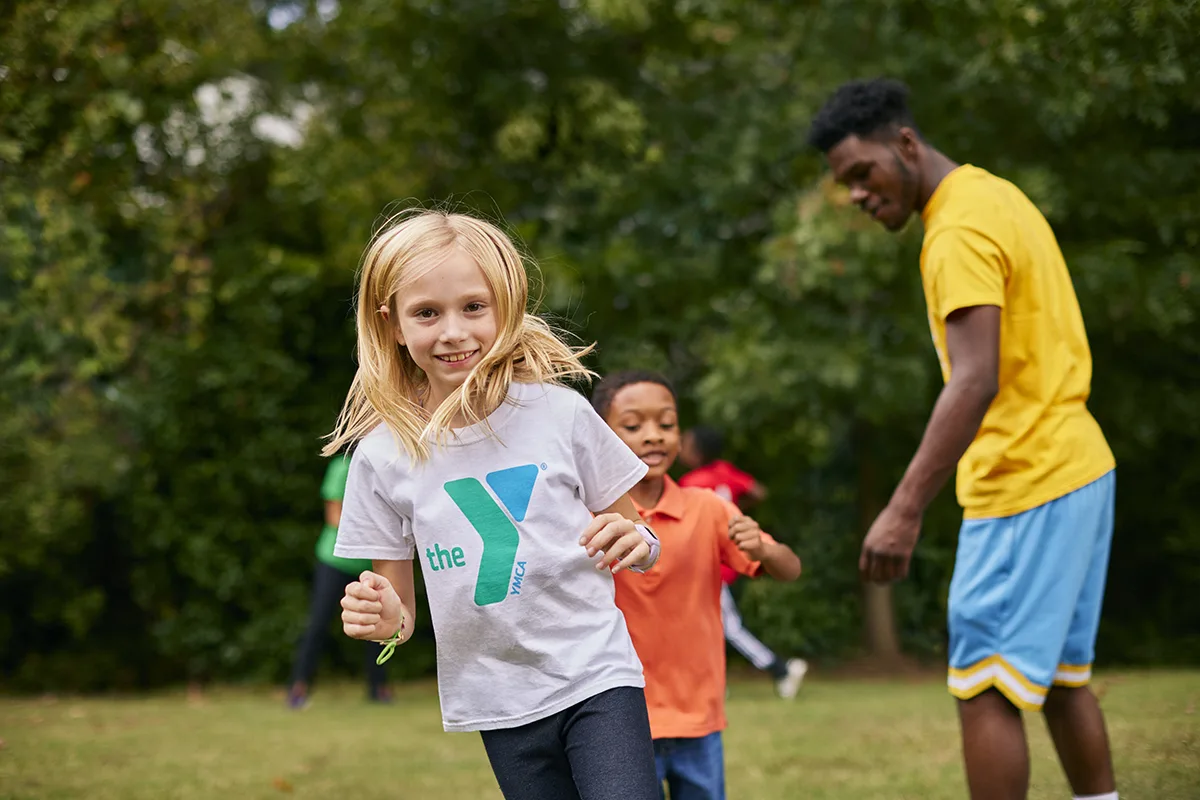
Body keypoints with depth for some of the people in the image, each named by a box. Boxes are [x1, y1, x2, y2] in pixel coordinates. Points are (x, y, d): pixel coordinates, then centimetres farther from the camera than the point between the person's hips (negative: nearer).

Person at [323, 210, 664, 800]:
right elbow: (400, 608, 5)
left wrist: (636, 543, -15)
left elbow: (629, 538, 8)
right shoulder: (384, 454, -2)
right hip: (500, 704, 2)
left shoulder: (561, 414, -4)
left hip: (597, 678, -2)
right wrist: (384, 619, -17)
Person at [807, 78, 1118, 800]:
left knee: (986, 689, -8)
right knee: (1063, 676, 15)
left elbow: (975, 381, -27)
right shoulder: (995, 194, 14)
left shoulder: (959, 232, -17)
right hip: (1080, 468, 10)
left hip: (1025, 488, -10)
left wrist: (905, 511, -32)